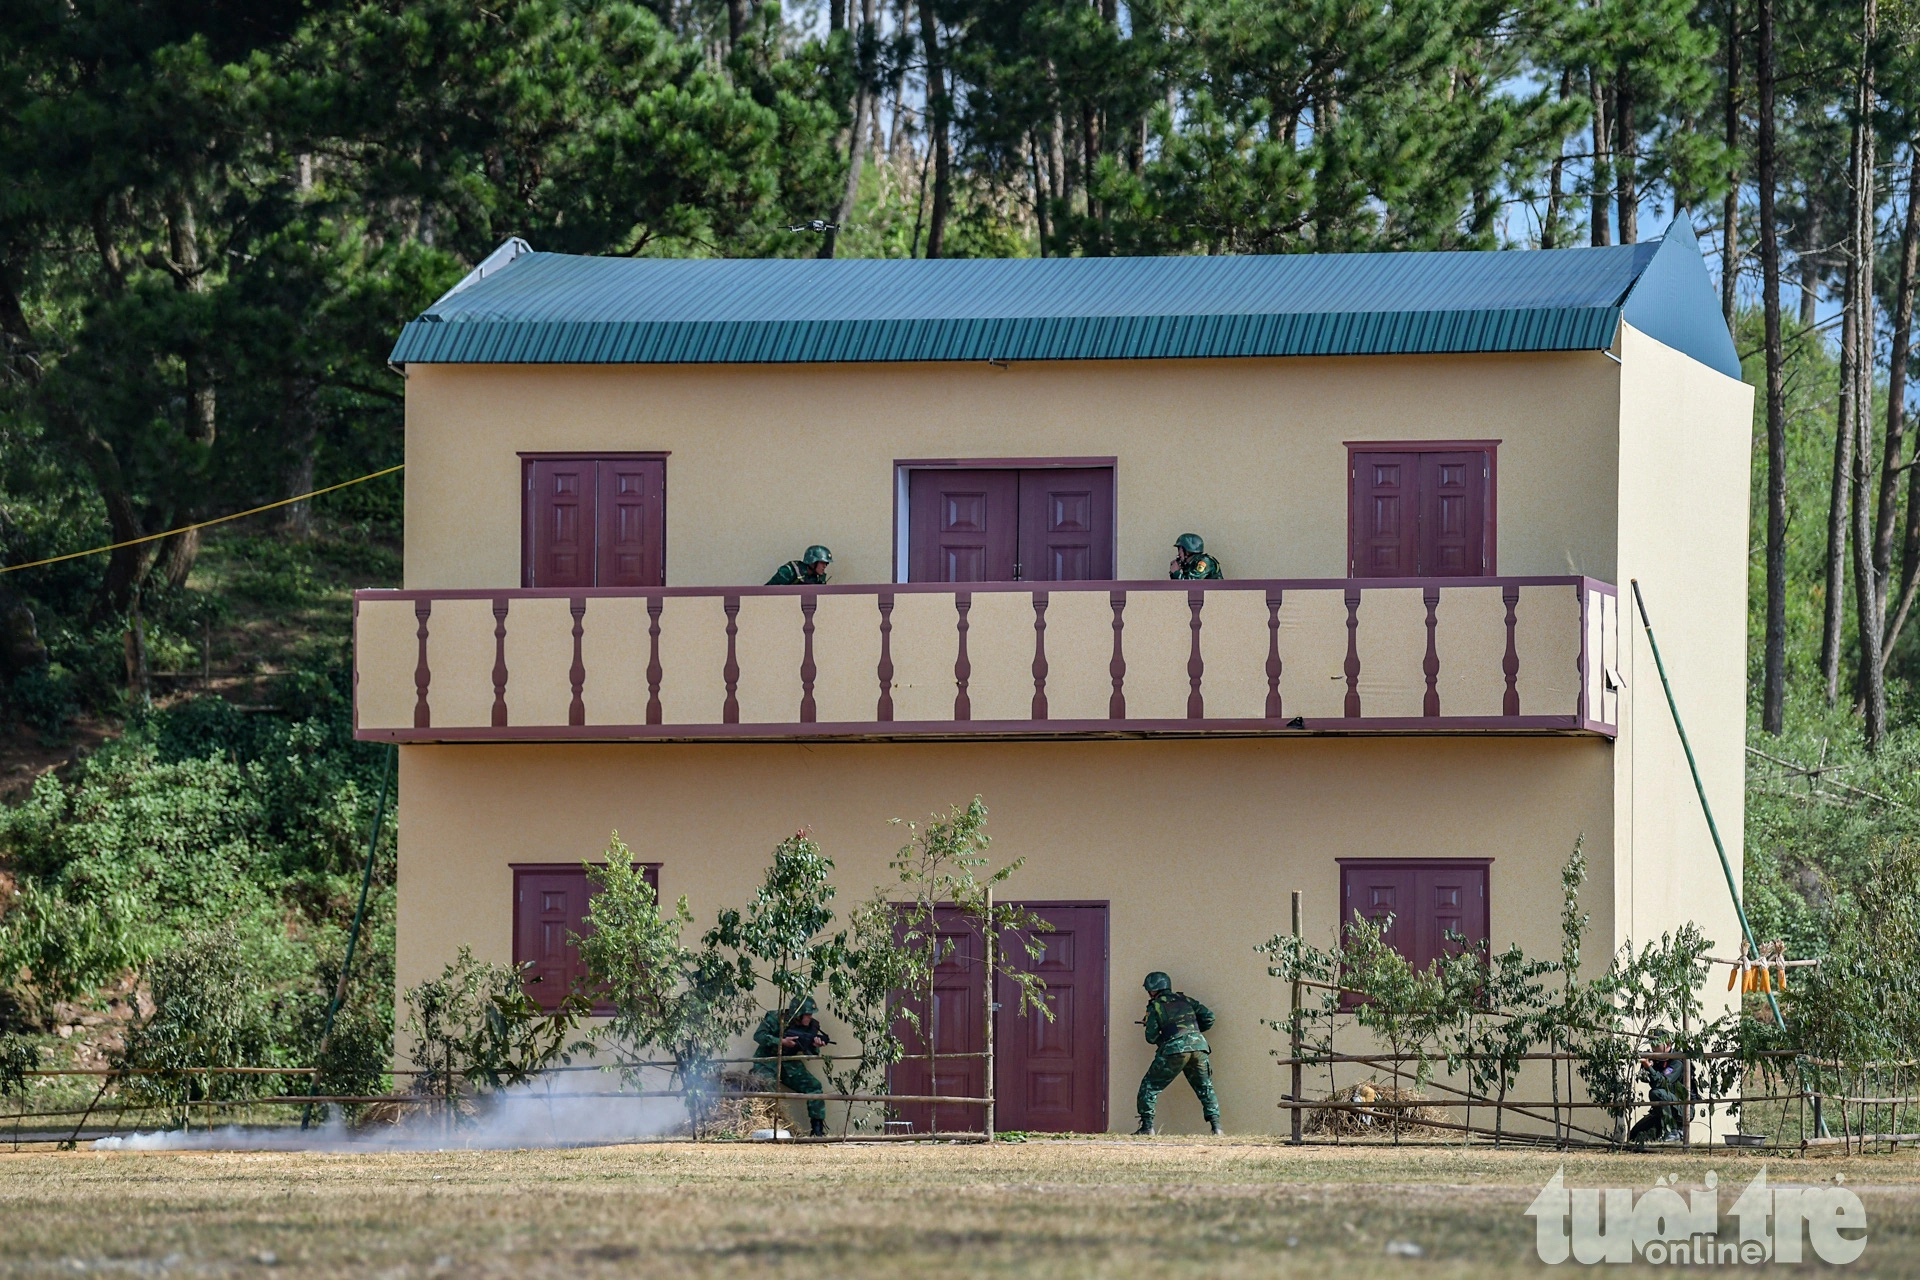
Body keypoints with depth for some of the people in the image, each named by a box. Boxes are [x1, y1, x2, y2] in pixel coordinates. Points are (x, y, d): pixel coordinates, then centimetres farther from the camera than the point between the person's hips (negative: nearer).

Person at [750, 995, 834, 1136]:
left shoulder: (810, 1026, 0)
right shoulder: (775, 1018, -13)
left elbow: (809, 1054, 1)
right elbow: (759, 1036, -19)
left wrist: (815, 1046, -23)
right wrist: (782, 1042, -25)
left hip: (789, 1065, 5)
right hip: (767, 1062, -5)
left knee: (813, 1086, -9)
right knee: (767, 1085, -32)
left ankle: (818, 1128, -4)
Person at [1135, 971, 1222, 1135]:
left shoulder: (1155, 1006, 8)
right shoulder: (1184, 1000, 20)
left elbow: (1151, 1037, 5)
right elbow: (1209, 1017, 16)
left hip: (1175, 1049, -4)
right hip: (1199, 1046, 4)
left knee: (1149, 1086, 9)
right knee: (1206, 1089, 17)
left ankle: (1147, 1126, 1)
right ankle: (1216, 1125, 3)